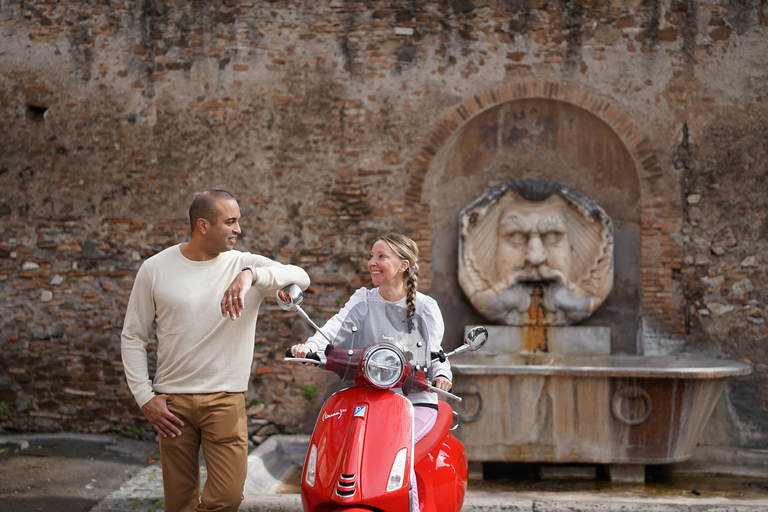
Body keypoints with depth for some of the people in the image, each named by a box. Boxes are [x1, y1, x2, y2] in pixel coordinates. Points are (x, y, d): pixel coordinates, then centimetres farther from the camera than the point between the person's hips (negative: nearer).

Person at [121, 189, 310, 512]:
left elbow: (300, 278, -17)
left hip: (226, 400, 0)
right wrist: (145, 397, 0)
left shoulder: (245, 265, 0)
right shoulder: (155, 269, 3)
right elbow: (133, 336, 8)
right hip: (172, 401, 0)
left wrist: (251, 275, -34)